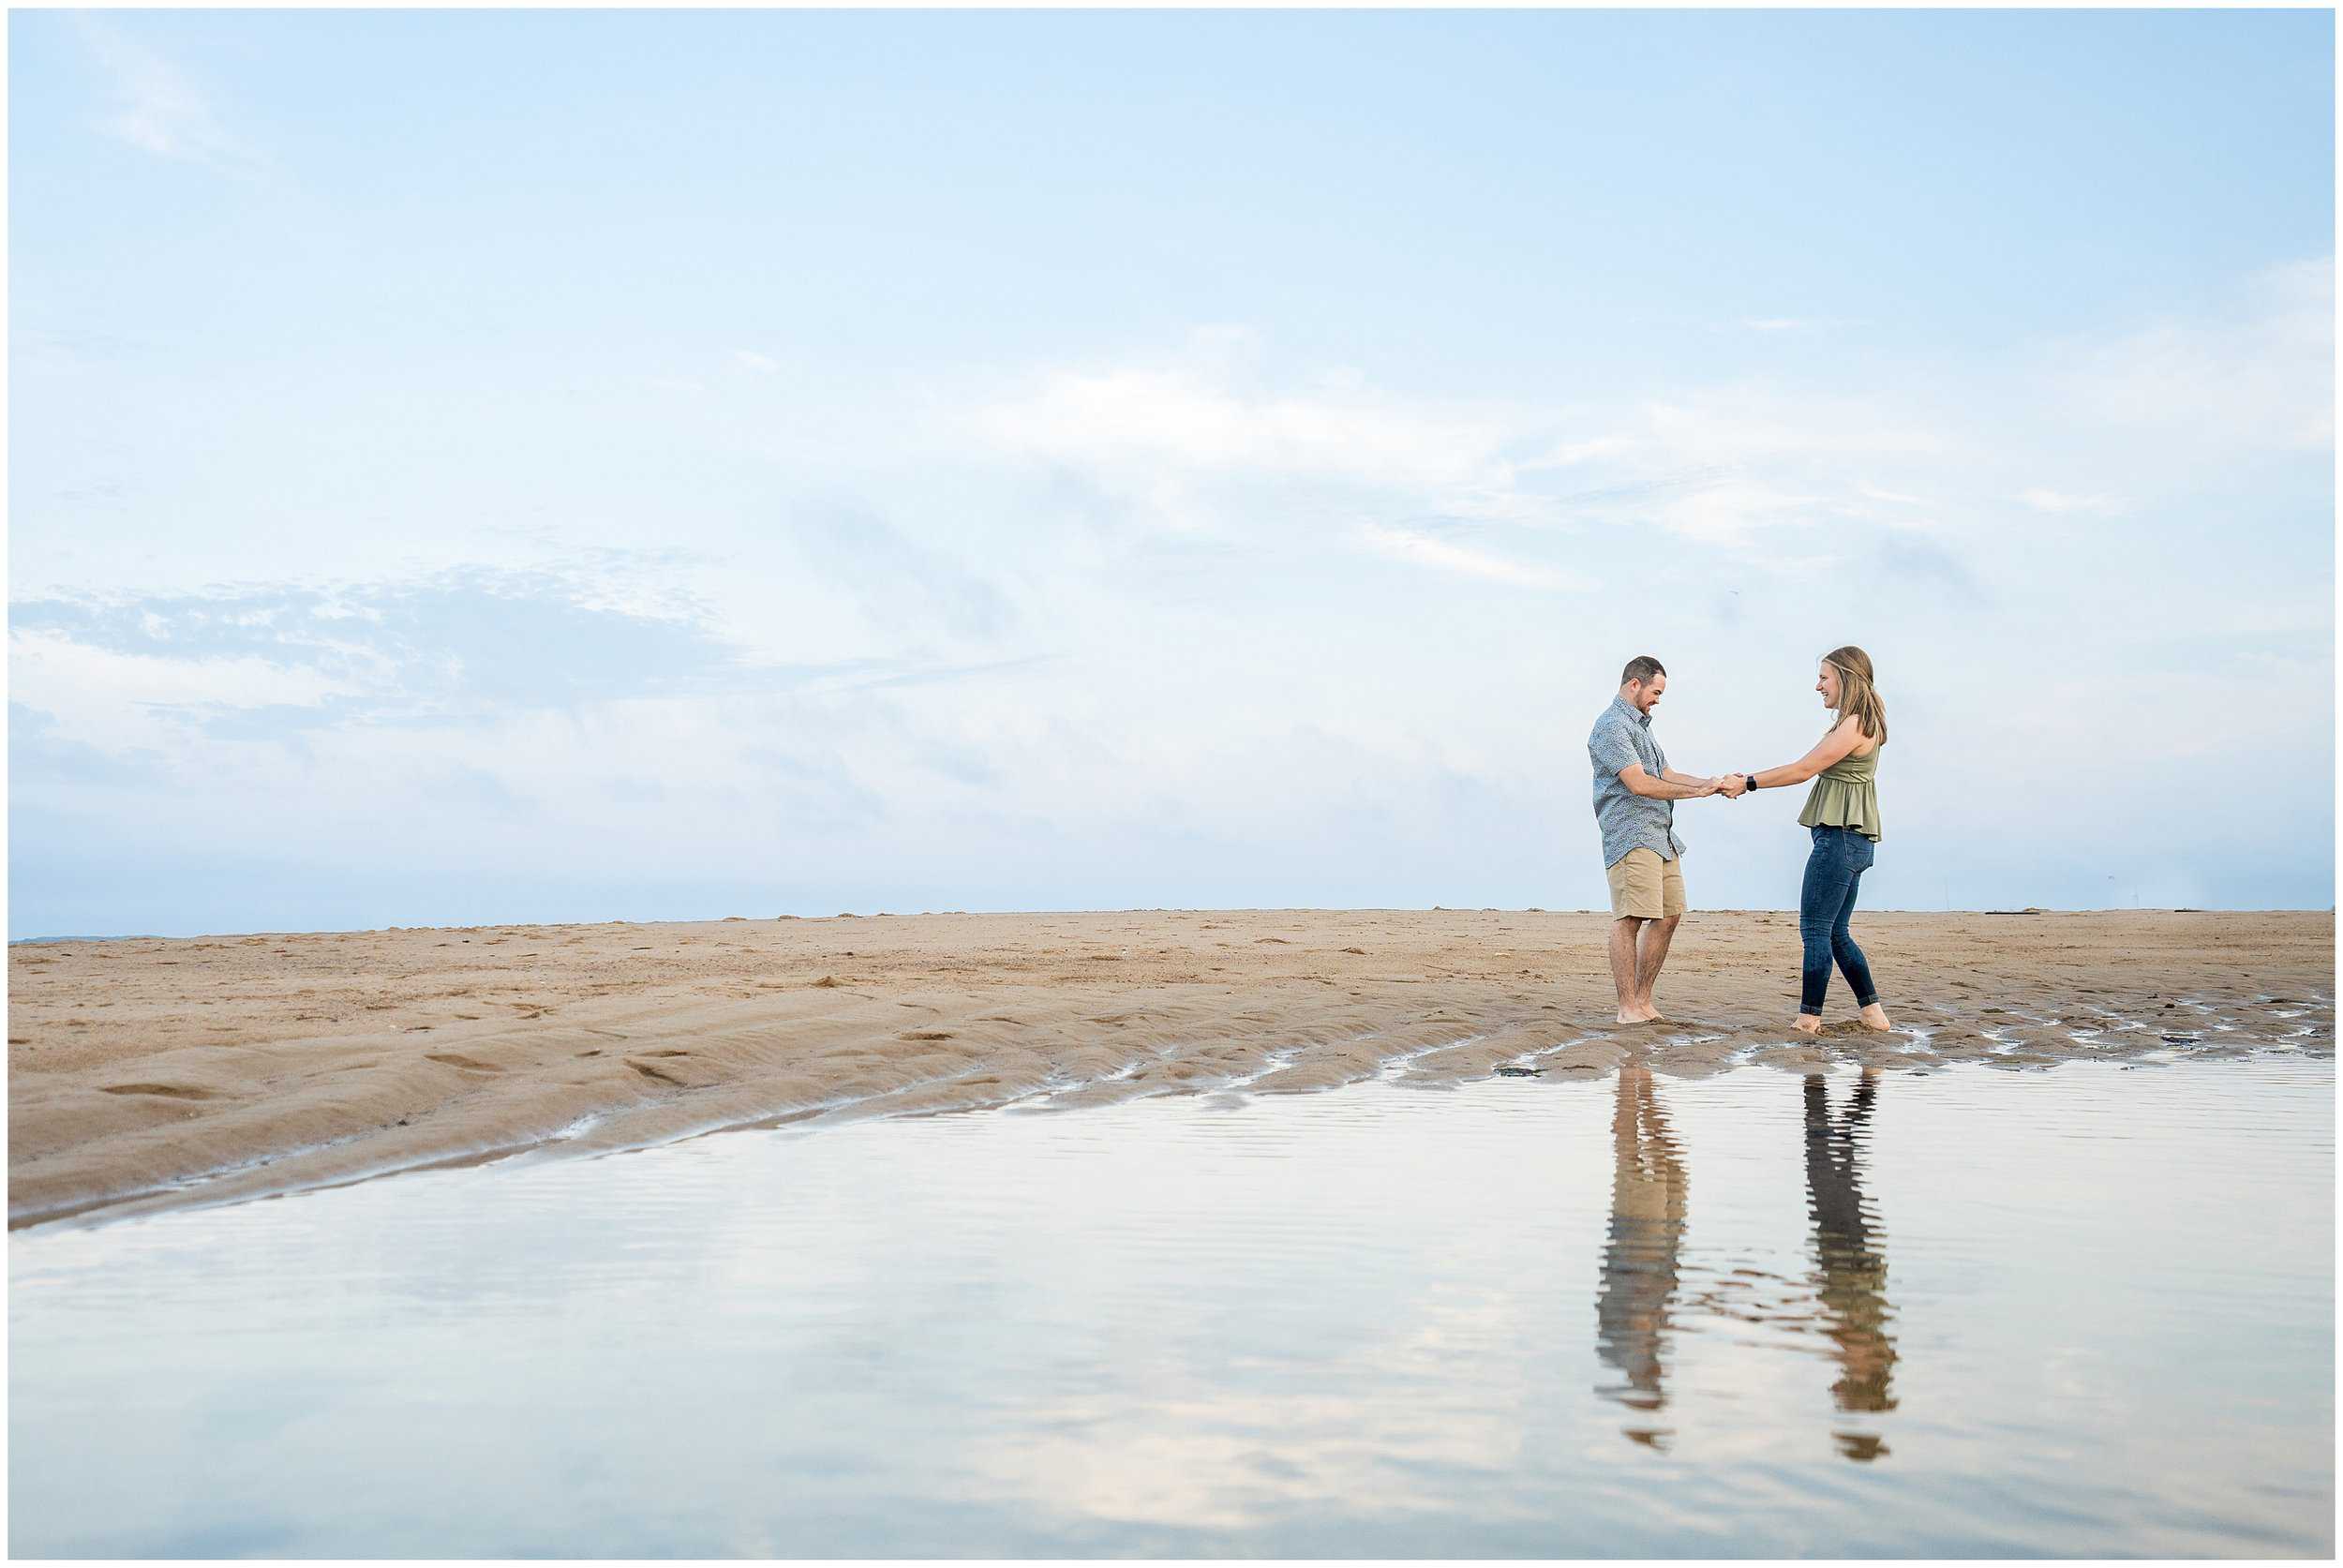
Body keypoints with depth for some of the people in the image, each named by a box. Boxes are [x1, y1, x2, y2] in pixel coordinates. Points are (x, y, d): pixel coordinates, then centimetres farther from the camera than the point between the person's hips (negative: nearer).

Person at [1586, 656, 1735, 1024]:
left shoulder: (1639, 725, 24)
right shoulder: (1611, 726, -10)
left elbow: (1665, 775, 23)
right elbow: (1639, 784, -19)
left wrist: (1710, 782, 8)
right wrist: (1698, 791, -16)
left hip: (1660, 836, 10)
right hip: (1631, 836, -10)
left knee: (1669, 915, 8)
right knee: (1630, 919, -11)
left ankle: (1643, 999, 14)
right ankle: (1627, 1008, -10)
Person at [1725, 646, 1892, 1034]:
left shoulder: (1854, 725, -13)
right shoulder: (1861, 724, 18)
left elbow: (1803, 770, -13)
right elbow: (1812, 771, 18)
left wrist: (1748, 783, -6)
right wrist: (1748, 779, 13)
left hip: (1840, 838, -10)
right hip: (1853, 841, 10)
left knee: (1815, 929, -6)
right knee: (1837, 932, 14)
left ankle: (1809, 1017, -3)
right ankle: (1873, 1013, 15)